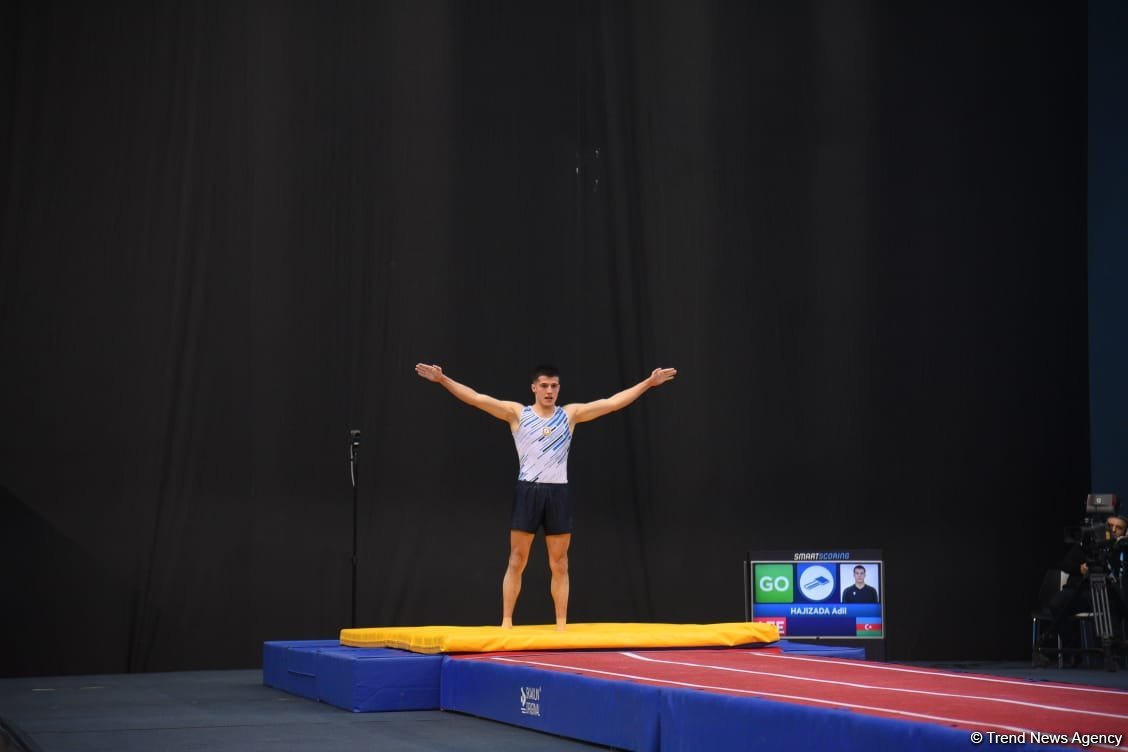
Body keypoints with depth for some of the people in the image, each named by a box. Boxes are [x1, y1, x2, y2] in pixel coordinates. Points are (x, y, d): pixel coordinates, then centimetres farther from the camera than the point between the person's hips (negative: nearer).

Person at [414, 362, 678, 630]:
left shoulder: (570, 414, 7)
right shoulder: (517, 413, 1)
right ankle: (506, 622, 5)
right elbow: (477, 398, -6)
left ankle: (561, 623, 10)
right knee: (517, 562, 1)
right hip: (528, 492, -2)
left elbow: (612, 402, 5)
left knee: (559, 564, 5)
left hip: (558, 493, 2)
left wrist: (649, 383, 1)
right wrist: (443, 379, -16)